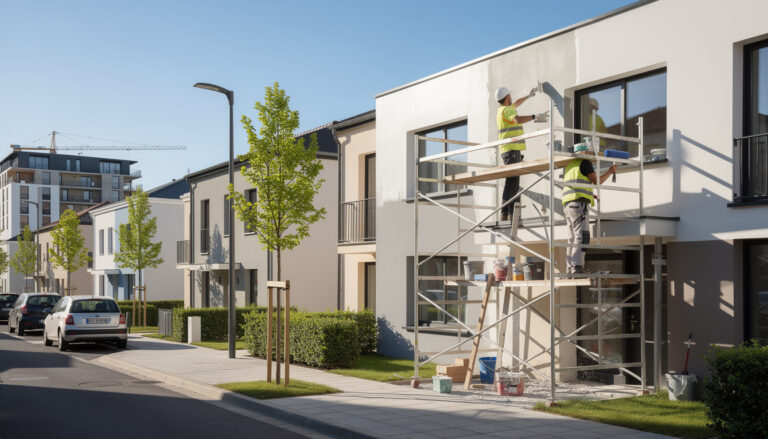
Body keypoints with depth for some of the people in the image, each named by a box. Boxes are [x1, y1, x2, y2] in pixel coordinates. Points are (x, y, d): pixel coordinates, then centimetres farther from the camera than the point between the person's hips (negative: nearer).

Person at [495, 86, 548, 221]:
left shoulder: (502, 109, 22)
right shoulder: (506, 110, -7)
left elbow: (516, 104, 43)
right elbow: (518, 119, -28)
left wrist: (529, 95, 49)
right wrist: (535, 117, -34)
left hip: (510, 150, 10)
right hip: (512, 149, -10)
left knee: (514, 183, 6)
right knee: (511, 181, -17)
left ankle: (509, 214, 1)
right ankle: (506, 213, -23)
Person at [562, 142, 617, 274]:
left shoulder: (568, 166, 25)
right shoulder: (585, 163, 2)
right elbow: (596, 181, 3)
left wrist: (591, 195, 39)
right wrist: (610, 172, 17)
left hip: (567, 204, 9)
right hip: (579, 204, -9)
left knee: (573, 239, 7)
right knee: (582, 237, -16)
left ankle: (569, 269, 3)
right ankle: (577, 267, -29)